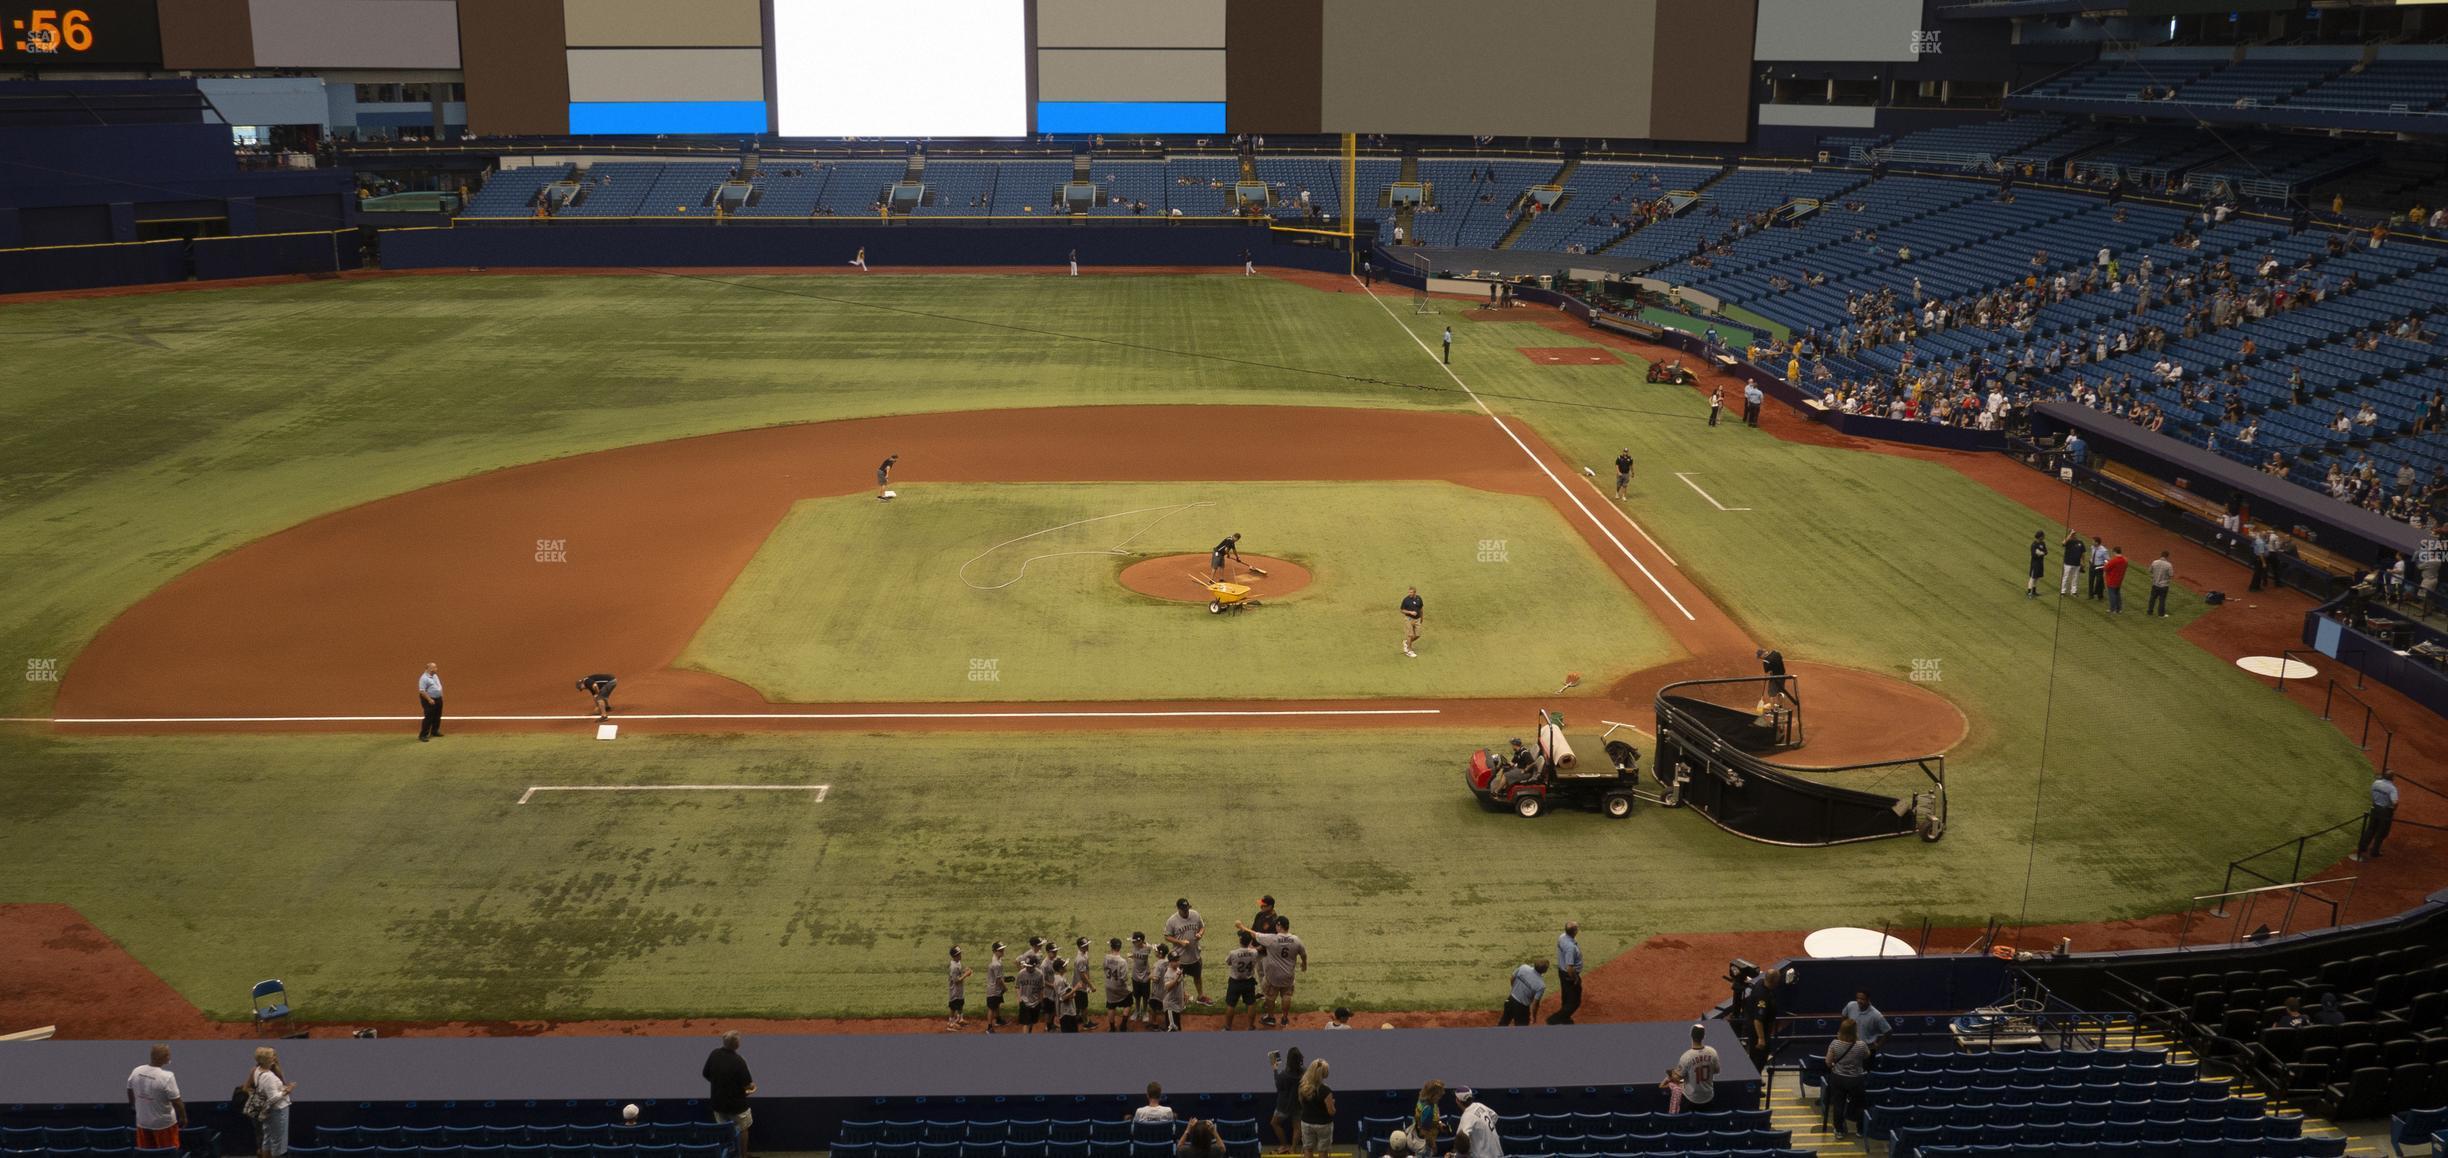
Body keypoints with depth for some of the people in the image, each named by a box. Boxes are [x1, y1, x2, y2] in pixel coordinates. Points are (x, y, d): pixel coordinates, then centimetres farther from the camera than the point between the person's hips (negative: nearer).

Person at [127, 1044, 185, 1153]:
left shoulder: (136, 1071, -8)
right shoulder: (167, 1076, -26)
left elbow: (130, 1093, 8)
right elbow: (177, 1102, -19)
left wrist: (134, 1106, 27)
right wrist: (183, 1118, -4)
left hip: (142, 1122, 5)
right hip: (164, 1123, -5)